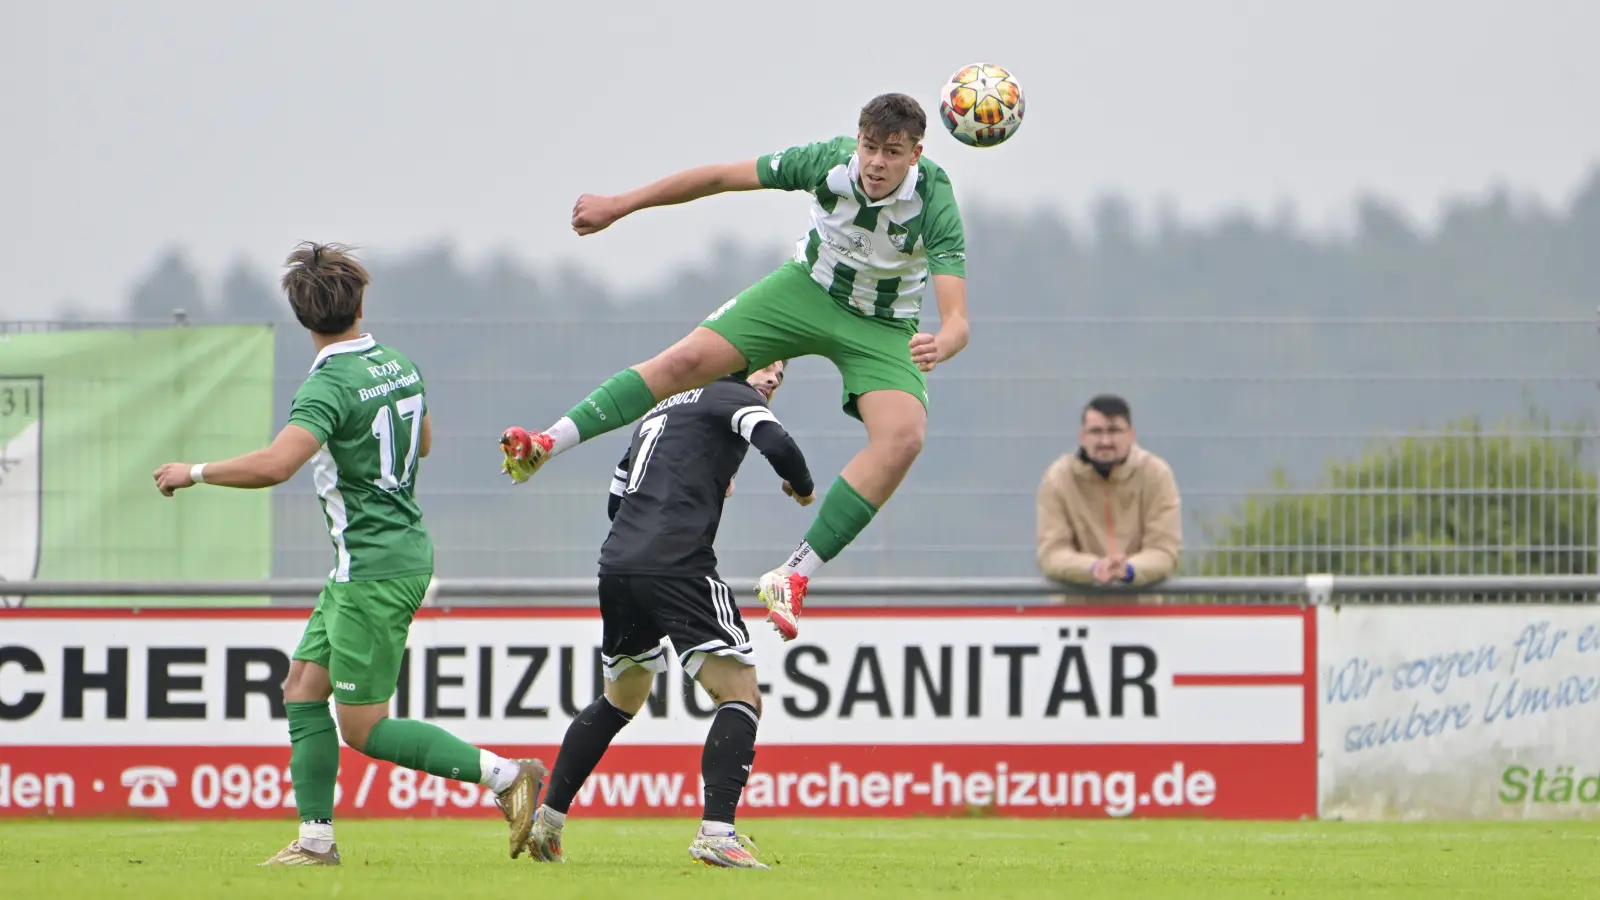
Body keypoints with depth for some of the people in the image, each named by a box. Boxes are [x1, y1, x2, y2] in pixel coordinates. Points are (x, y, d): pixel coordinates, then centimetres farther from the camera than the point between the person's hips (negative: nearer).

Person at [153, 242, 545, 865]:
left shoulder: (330, 386, -19)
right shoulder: (399, 367, 8)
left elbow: (275, 465, -32)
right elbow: (422, 442, 27)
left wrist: (194, 473, -18)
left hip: (373, 571, -9)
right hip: (404, 552, 9)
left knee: (364, 729, -4)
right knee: (304, 689, 11)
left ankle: (502, 774, -9)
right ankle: (315, 840, 10)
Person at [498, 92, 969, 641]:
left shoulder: (934, 208, -30)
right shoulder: (828, 162, -23)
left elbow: (957, 320, -36)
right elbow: (721, 178, -11)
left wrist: (942, 344, -61)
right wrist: (619, 205, -6)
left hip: (884, 326, -2)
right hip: (809, 287, 2)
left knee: (904, 436, -28)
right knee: (688, 359, -15)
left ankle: (793, 578, -25)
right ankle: (548, 444, -8)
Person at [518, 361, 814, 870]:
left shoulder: (662, 407, 28)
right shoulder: (731, 394, 5)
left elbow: (617, 501, 31)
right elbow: (777, 444, -15)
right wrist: (803, 488, 5)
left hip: (617, 563, 8)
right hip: (677, 566, -8)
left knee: (621, 701, 27)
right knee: (740, 698, -7)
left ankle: (547, 819, 27)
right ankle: (716, 834, -22)